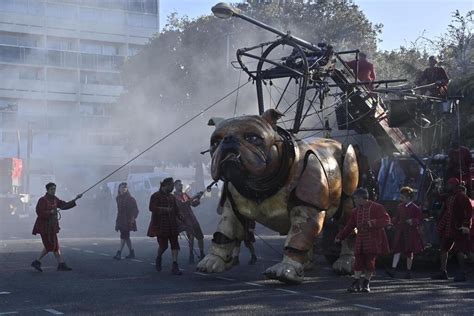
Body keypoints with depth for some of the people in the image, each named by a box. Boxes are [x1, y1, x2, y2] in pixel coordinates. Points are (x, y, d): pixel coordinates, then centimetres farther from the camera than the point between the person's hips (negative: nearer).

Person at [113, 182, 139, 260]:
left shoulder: (130, 198, -9)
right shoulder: (118, 198, 11)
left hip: (127, 221, -7)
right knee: (126, 236, 11)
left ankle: (119, 253, -16)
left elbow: (135, 210, -9)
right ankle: (131, 252, 19)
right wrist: (117, 220, 14)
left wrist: (133, 218, -18)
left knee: (123, 236, -12)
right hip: (121, 220, 7)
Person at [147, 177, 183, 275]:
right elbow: (152, 208, -16)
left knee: (174, 244, -2)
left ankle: (175, 266, -2)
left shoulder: (172, 197, 15)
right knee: (163, 245, -4)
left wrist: (180, 216, 0)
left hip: (172, 225, 6)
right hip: (160, 225, -6)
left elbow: (176, 209, 20)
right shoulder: (156, 196, -6)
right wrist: (165, 210, -22)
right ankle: (158, 258, 29)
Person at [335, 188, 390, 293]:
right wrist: (340, 237, 8)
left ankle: (366, 284, 13)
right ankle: (356, 284, 3)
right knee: (359, 261, -3)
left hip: (373, 240, -4)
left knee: (370, 262, -1)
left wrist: (372, 223, -24)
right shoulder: (356, 211, 12)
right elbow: (349, 226, 14)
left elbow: (386, 219, -11)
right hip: (361, 240, 4)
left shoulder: (377, 207, -3)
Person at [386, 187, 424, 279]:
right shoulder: (400, 207, 10)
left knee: (409, 252, 5)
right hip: (400, 231, 4)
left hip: (410, 232, -4)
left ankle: (408, 271, 16)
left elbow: (420, 218, -4)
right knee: (397, 250, -6)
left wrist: (413, 221, -19)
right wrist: (392, 223, 1)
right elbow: (396, 217, 18)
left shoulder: (414, 208, -6)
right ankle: (393, 269, -13)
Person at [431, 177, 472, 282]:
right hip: (447, 228, 9)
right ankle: (443, 272, 17)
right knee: (443, 248, 10)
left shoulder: (462, 196, -11)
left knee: (459, 250, -7)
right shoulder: (448, 196, 14)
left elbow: (469, 211, -16)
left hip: (458, 228, -9)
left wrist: (466, 225, -22)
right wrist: (440, 224, 17)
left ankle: (462, 273, -2)